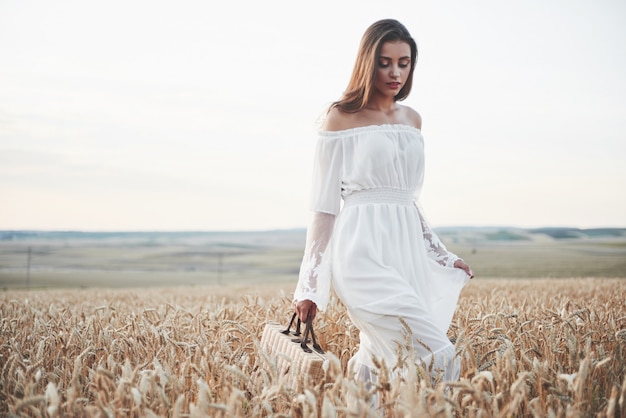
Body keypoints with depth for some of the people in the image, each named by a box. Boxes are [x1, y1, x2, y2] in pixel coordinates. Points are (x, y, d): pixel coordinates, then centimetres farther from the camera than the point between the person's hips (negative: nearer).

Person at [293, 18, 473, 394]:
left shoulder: (413, 120, 16)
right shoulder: (341, 118, 1)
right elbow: (325, 205, 0)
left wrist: (444, 256, 20)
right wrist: (309, 285, -1)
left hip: (408, 251, 6)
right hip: (363, 250, -6)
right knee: (442, 358, -19)